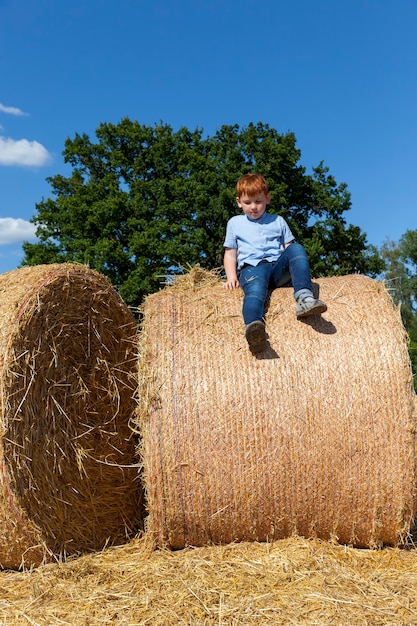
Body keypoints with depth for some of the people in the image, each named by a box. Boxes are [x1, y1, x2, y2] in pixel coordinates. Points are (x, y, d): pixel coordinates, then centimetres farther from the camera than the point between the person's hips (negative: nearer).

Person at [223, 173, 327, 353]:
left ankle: (304, 297, -44)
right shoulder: (234, 223, 25)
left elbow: (289, 247, 21)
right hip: (252, 267, -2)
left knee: (297, 248, -28)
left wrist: (297, 267, -1)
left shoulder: (278, 221, 27)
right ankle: (253, 326, -69)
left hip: (278, 267, 3)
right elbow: (230, 254, 20)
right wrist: (231, 277, 2)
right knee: (255, 289, -38)